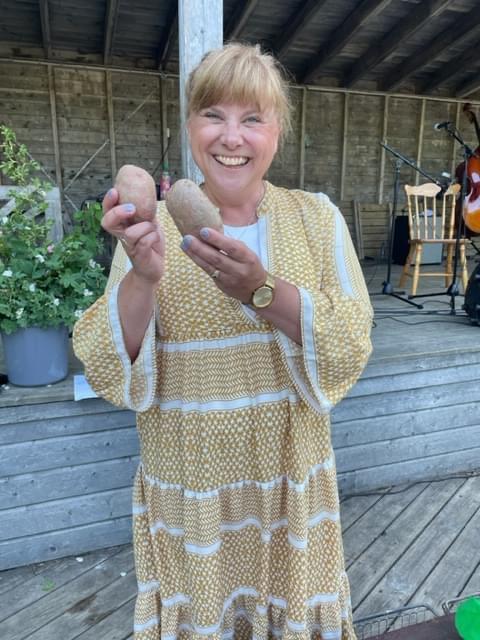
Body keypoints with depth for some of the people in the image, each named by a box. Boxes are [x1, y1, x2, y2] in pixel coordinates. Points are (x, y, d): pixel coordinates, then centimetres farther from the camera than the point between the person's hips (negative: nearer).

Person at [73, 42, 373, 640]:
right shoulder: (156, 229, -6)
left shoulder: (315, 217, -4)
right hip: (187, 491, 0)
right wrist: (143, 277, -29)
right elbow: (109, 373, -11)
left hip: (290, 483, 1)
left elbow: (350, 351, -12)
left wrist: (262, 290, -28)